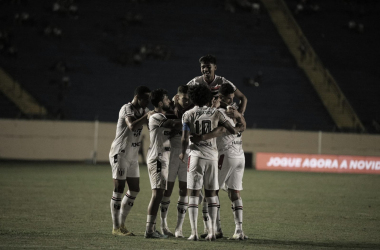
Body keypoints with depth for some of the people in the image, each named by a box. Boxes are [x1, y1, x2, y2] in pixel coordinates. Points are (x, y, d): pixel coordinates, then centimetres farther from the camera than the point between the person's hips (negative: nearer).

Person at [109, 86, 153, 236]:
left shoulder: (143, 110, 11)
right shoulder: (127, 109, -16)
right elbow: (132, 126, -33)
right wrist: (148, 115, -30)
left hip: (133, 156, 9)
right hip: (120, 154, -9)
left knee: (135, 190, 8)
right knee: (119, 190, -5)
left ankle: (122, 224, 17)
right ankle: (116, 228, -1)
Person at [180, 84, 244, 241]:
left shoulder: (188, 115, -1)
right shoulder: (215, 113, 6)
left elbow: (185, 139, -7)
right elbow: (232, 130, 6)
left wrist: (183, 153, 12)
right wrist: (239, 128, 29)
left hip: (196, 156, -2)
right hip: (212, 156, 2)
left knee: (193, 195, 2)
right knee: (211, 195, 11)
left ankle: (194, 232, -4)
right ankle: (212, 232, 7)